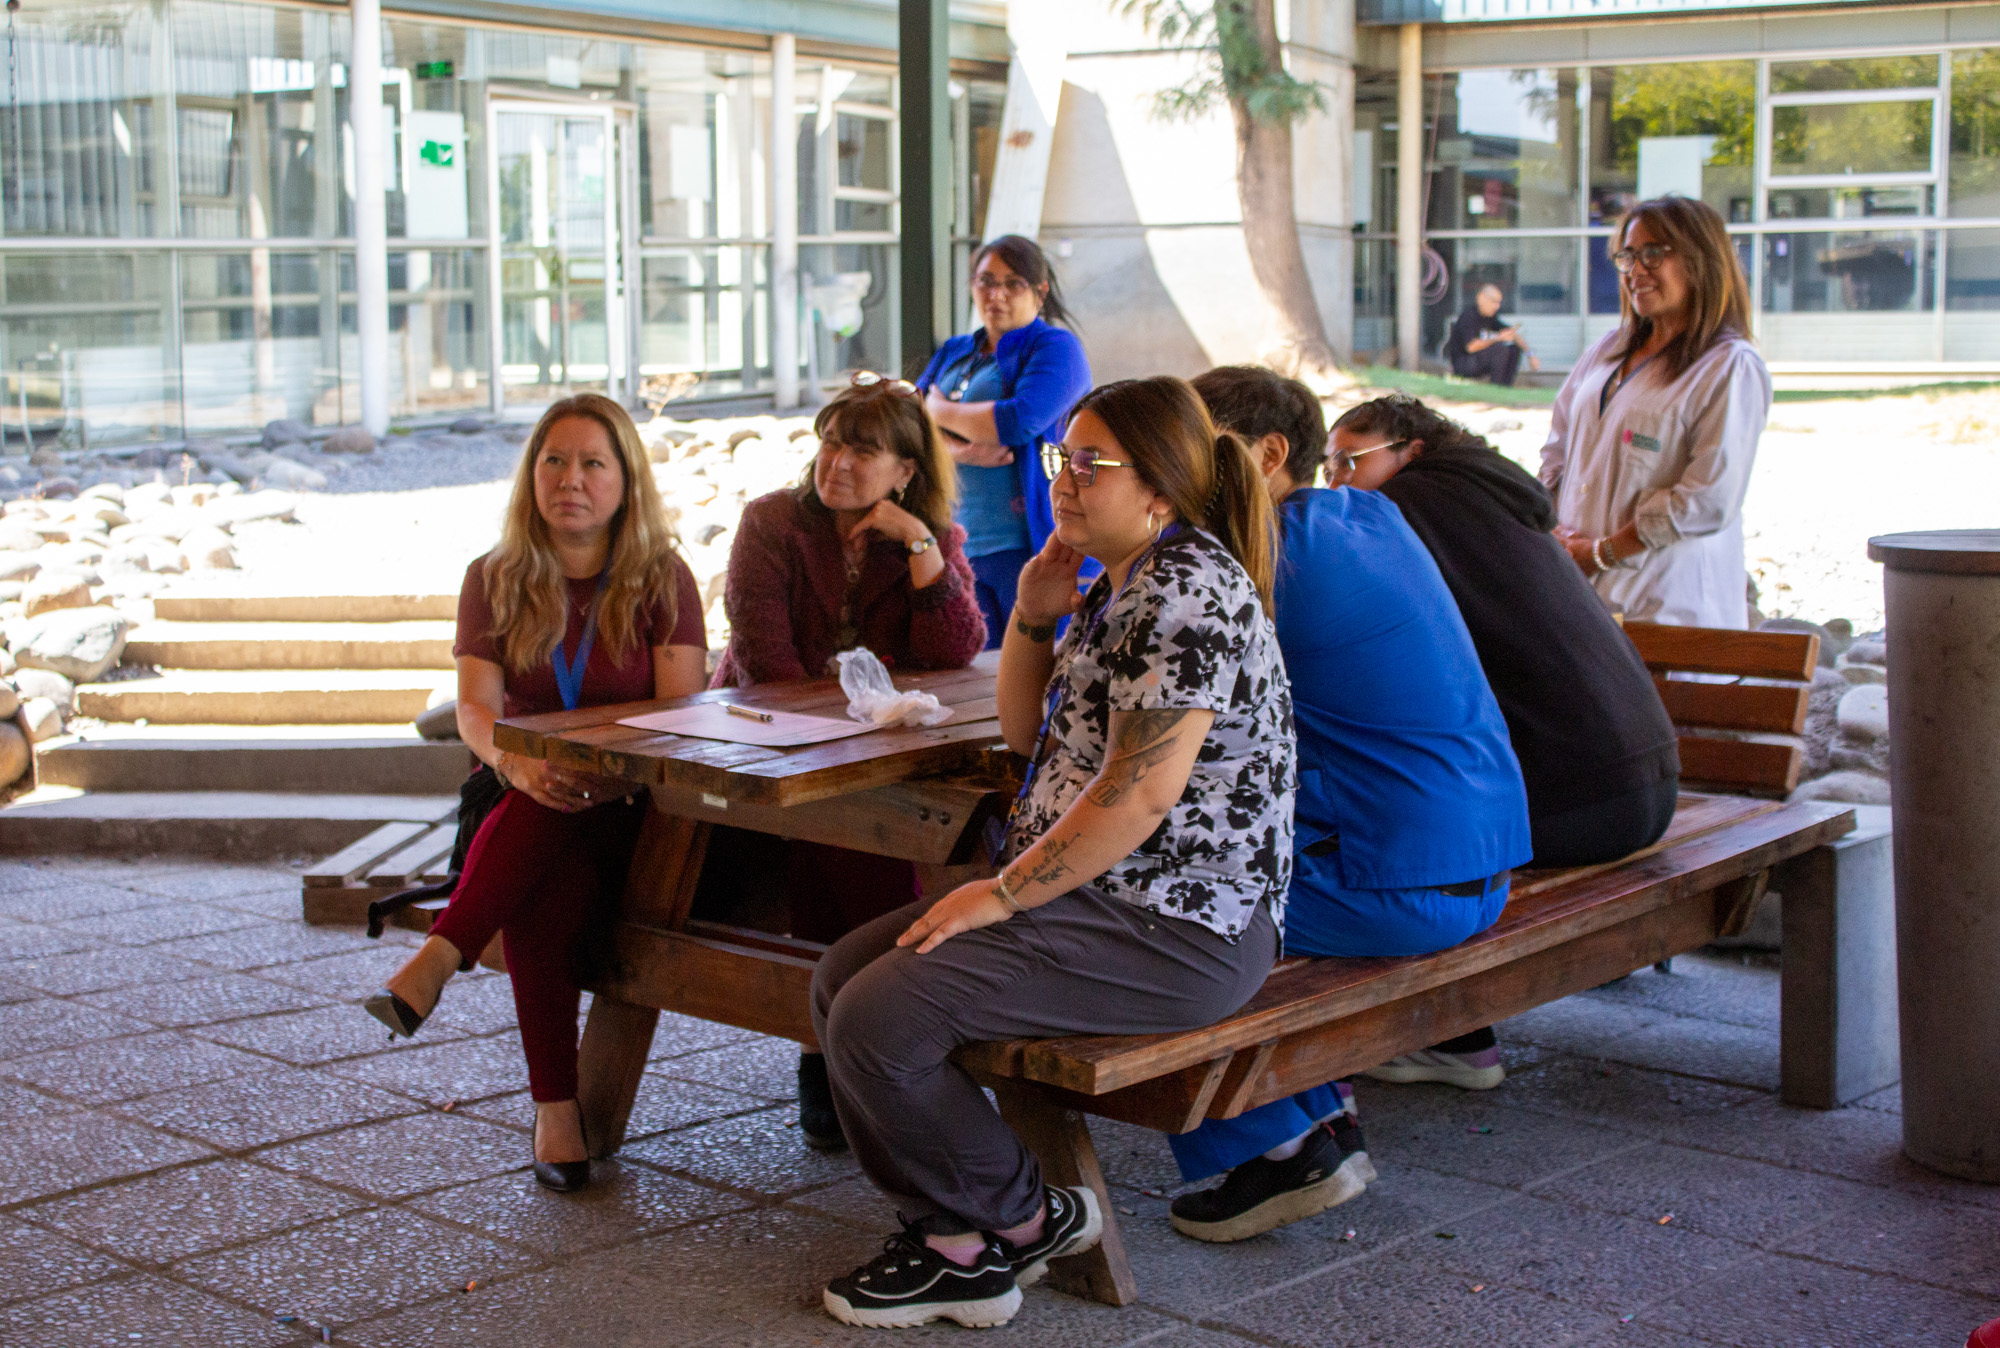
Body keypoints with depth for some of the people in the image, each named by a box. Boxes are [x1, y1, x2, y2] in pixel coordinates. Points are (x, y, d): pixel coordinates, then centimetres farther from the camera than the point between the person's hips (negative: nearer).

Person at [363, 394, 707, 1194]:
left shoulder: (662, 581, 2)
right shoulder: (495, 581, 7)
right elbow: (475, 708, -6)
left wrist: (608, 773, -30)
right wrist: (517, 764, -31)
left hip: (630, 815, -1)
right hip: (520, 810, 1)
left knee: (544, 831, -36)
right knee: (539, 888, -32)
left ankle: (439, 960, -38)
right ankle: (555, 1109, -33)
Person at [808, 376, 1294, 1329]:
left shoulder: (1189, 591, -17)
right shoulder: (1116, 586, 16)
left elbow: (1143, 793, -24)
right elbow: (1027, 733, 24)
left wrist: (1003, 894, -17)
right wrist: (1035, 615, 7)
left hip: (1175, 928, -11)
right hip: (1100, 895, 11)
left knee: (879, 1022, -19)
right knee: (840, 982, 4)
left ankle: (1027, 1221, 4)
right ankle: (956, 1245, 7)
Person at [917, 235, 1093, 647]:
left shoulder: (1056, 347, 0)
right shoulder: (954, 353, 20)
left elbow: (1019, 422, -16)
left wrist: (941, 409, 0)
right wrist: (960, 451, -12)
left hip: (1030, 543, -6)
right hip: (960, 544, 6)